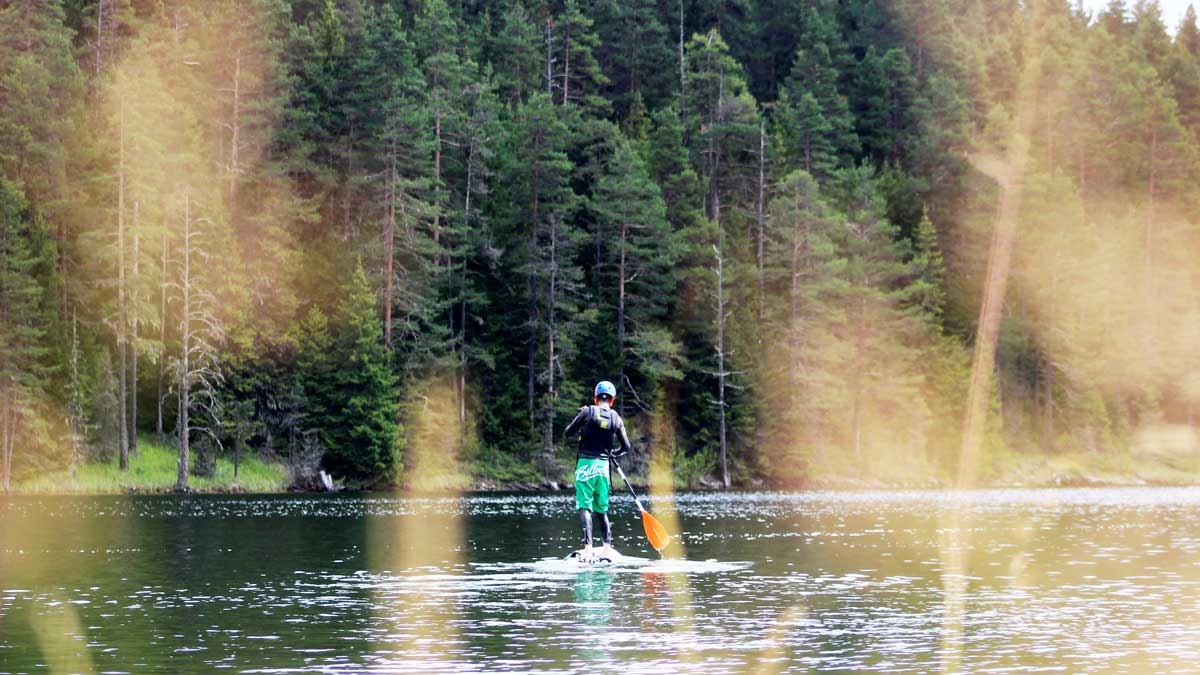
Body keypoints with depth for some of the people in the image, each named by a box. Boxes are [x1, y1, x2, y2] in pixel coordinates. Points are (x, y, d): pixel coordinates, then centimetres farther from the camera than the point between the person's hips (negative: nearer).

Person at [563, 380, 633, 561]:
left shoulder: (588, 412, -5)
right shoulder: (616, 418, 4)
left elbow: (567, 433, 1)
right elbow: (627, 447, 10)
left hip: (585, 464, -3)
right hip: (603, 465, 3)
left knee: (585, 507, -6)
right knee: (602, 509, 14)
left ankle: (588, 548, -20)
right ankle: (607, 548, 7)